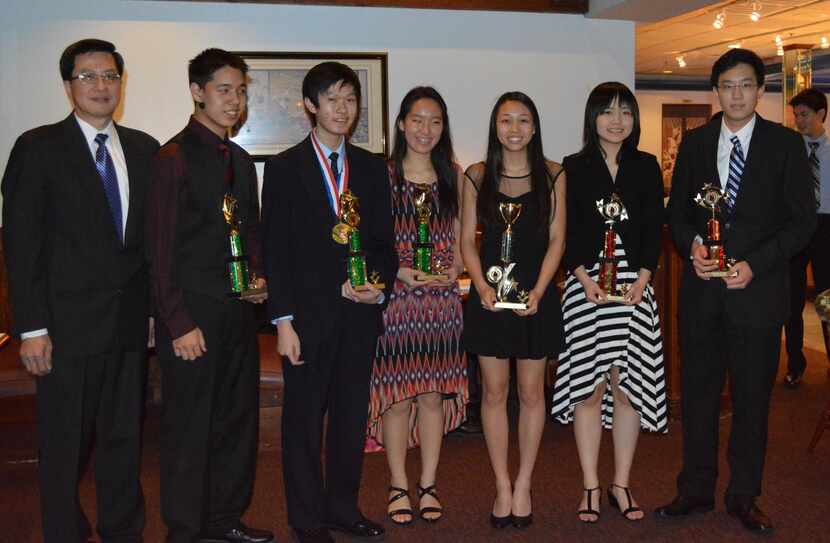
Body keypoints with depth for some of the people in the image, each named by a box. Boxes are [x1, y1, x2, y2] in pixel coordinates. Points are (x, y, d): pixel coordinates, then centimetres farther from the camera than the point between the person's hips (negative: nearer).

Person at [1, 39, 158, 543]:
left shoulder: (144, 149, 9)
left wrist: (156, 308, 6)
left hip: (131, 324, 4)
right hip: (69, 325, -4)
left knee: (125, 438, 14)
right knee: (65, 444, 6)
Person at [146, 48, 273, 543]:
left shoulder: (240, 160, 13)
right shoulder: (174, 158, -9)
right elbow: (162, 250, -12)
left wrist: (257, 276, 4)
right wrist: (180, 323, -15)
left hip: (238, 312, 7)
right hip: (193, 316, -7)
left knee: (238, 419, 13)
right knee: (189, 427, 3)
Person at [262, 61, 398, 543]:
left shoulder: (372, 168, 10)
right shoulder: (284, 168, -1)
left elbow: (384, 240, 12)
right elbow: (275, 249, -4)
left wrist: (381, 285, -8)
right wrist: (283, 320, -10)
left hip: (360, 312, 4)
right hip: (308, 313, -3)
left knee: (353, 414, 12)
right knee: (304, 417, 5)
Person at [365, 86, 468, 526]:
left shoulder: (452, 175, 11)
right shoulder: (382, 174, 0)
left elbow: (460, 237, 14)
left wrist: (454, 270, -4)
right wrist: (402, 272, -15)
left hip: (442, 298, 3)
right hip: (395, 296, -3)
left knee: (434, 394, 7)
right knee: (397, 395, 1)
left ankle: (428, 485, 19)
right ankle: (398, 487, 15)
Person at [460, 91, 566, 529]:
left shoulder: (552, 175, 3)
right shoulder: (477, 176, 4)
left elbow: (556, 240, 0)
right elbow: (467, 241, 3)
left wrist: (537, 291, -11)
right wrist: (482, 286, -11)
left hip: (536, 295, 0)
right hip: (489, 295, 1)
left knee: (531, 393, 6)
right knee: (494, 392, 5)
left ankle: (523, 486, 18)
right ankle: (503, 487, 16)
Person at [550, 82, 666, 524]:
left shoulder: (646, 167, 11)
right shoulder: (574, 168, 5)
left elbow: (654, 228, 6)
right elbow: (565, 232, 0)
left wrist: (642, 279, -7)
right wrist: (585, 279, -12)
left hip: (634, 284, 2)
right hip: (586, 284, -1)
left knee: (627, 383, 2)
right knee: (589, 385, 0)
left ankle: (621, 484, 14)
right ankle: (591, 487, 10)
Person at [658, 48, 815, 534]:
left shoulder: (785, 144, -1)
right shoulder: (695, 143, 7)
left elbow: (803, 219, -3)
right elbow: (677, 210, 11)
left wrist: (755, 265, -14)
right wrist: (692, 245, -10)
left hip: (757, 288, -2)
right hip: (702, 288, 2)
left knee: (753, 397, 7)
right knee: (698, 392, 10)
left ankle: (744, 496, 22)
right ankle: (697, 489, 23)